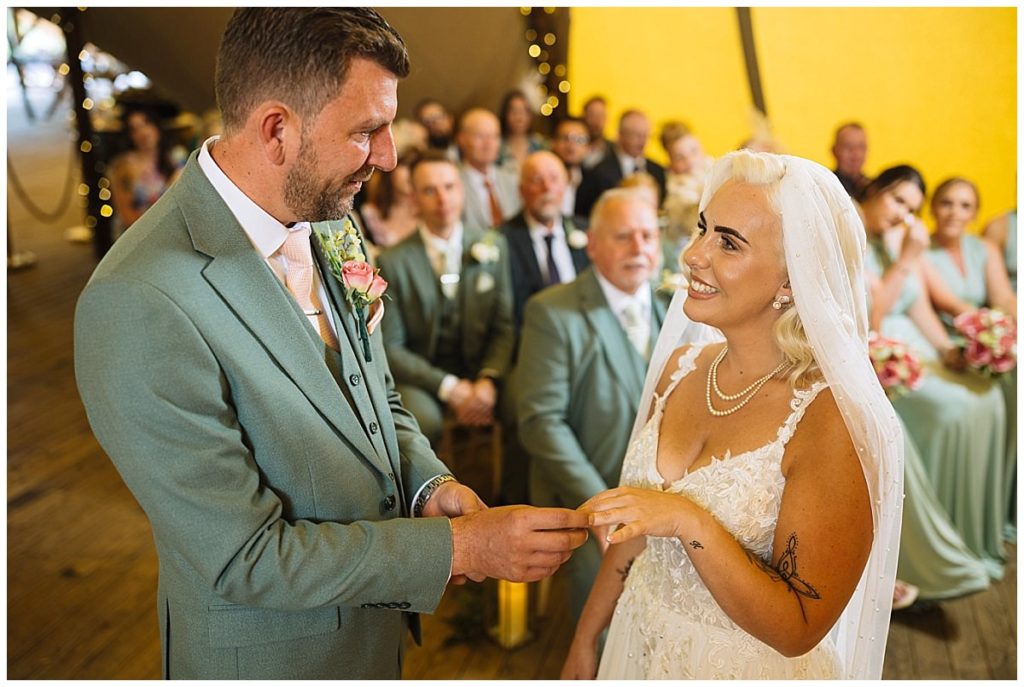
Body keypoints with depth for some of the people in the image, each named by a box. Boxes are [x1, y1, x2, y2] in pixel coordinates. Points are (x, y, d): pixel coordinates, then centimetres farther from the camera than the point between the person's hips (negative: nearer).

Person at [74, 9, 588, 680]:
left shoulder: (325, 221, -5)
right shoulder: (139, 303, -29)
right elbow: (246, 558, -24)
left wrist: (430, 485, -10)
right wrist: (460, 546, -23)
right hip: (267, 651, -6)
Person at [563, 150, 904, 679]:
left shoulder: (830, 420, -25)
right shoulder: (680, 367, -7)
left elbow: (798, 629, -21)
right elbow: (636, 527, 4)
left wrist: (691, 524, -32)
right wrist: (585, 641, 9)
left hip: (745, 665, -5)